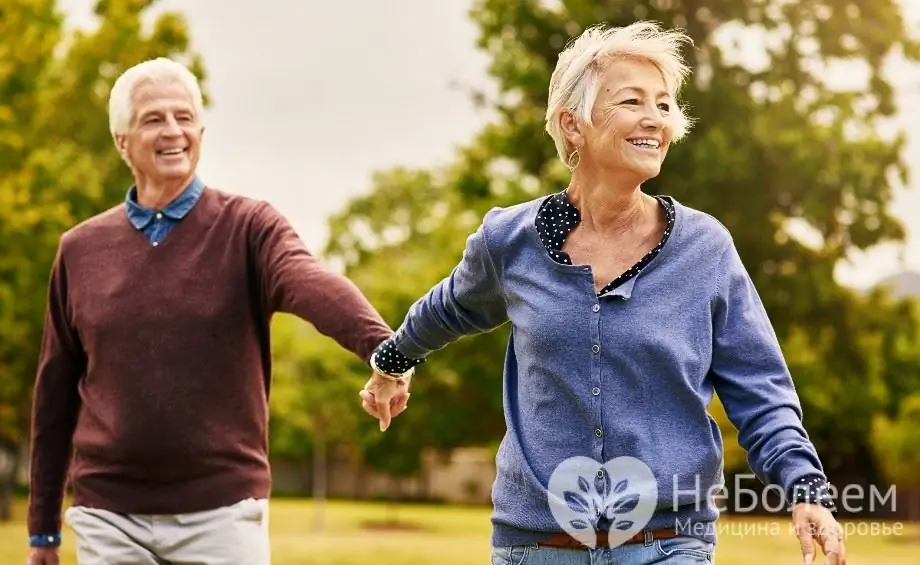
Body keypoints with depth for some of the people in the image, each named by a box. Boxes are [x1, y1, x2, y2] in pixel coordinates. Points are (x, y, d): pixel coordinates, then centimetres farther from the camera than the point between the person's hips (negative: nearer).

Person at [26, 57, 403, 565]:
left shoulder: (247, 227, -2)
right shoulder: (80, 250, 7)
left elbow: (310, 281, -24)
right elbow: (56, 391, 12)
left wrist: (382, 348, -44)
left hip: (221, 509, -2)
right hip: (108, 515, 2)